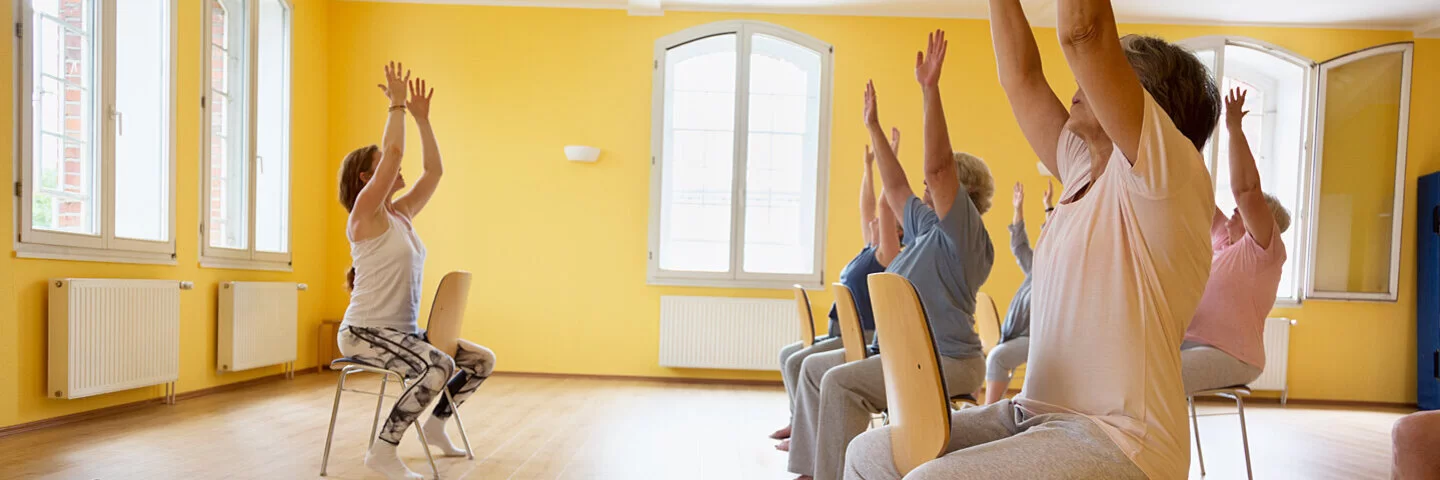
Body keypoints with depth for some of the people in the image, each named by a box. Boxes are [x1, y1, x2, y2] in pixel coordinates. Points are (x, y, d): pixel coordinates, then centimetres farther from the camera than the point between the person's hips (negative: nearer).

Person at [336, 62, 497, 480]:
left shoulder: (401, 214, 11)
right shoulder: (364, 215, -11)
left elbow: (434, 170, 13)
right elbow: (393, 150, -21)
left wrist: (422, 117, 11)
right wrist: (396, 103, -12)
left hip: (402, 332, 9)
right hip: (364, 333, -8)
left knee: (482, 360, 4)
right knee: (440, 366, -33)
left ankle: (436, 423, 21)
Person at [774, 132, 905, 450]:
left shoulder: (888, 255, -11)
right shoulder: (869, 250, 12)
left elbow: (887, 207, -20)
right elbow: (866, 209, 15)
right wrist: (868, 167, 18)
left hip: (863, 339, -10)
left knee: (797, 361, -19)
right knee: (787, 354, 14)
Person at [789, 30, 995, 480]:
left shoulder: (964, 233, -11)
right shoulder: (927, 227, 15)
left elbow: (937, 166, -23)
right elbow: (896, 187, 22)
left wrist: (930, 89, -27)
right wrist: (874, 127, 25)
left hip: (944, 361, -10)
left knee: (841, 382, -27)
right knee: (815, 366, 9)